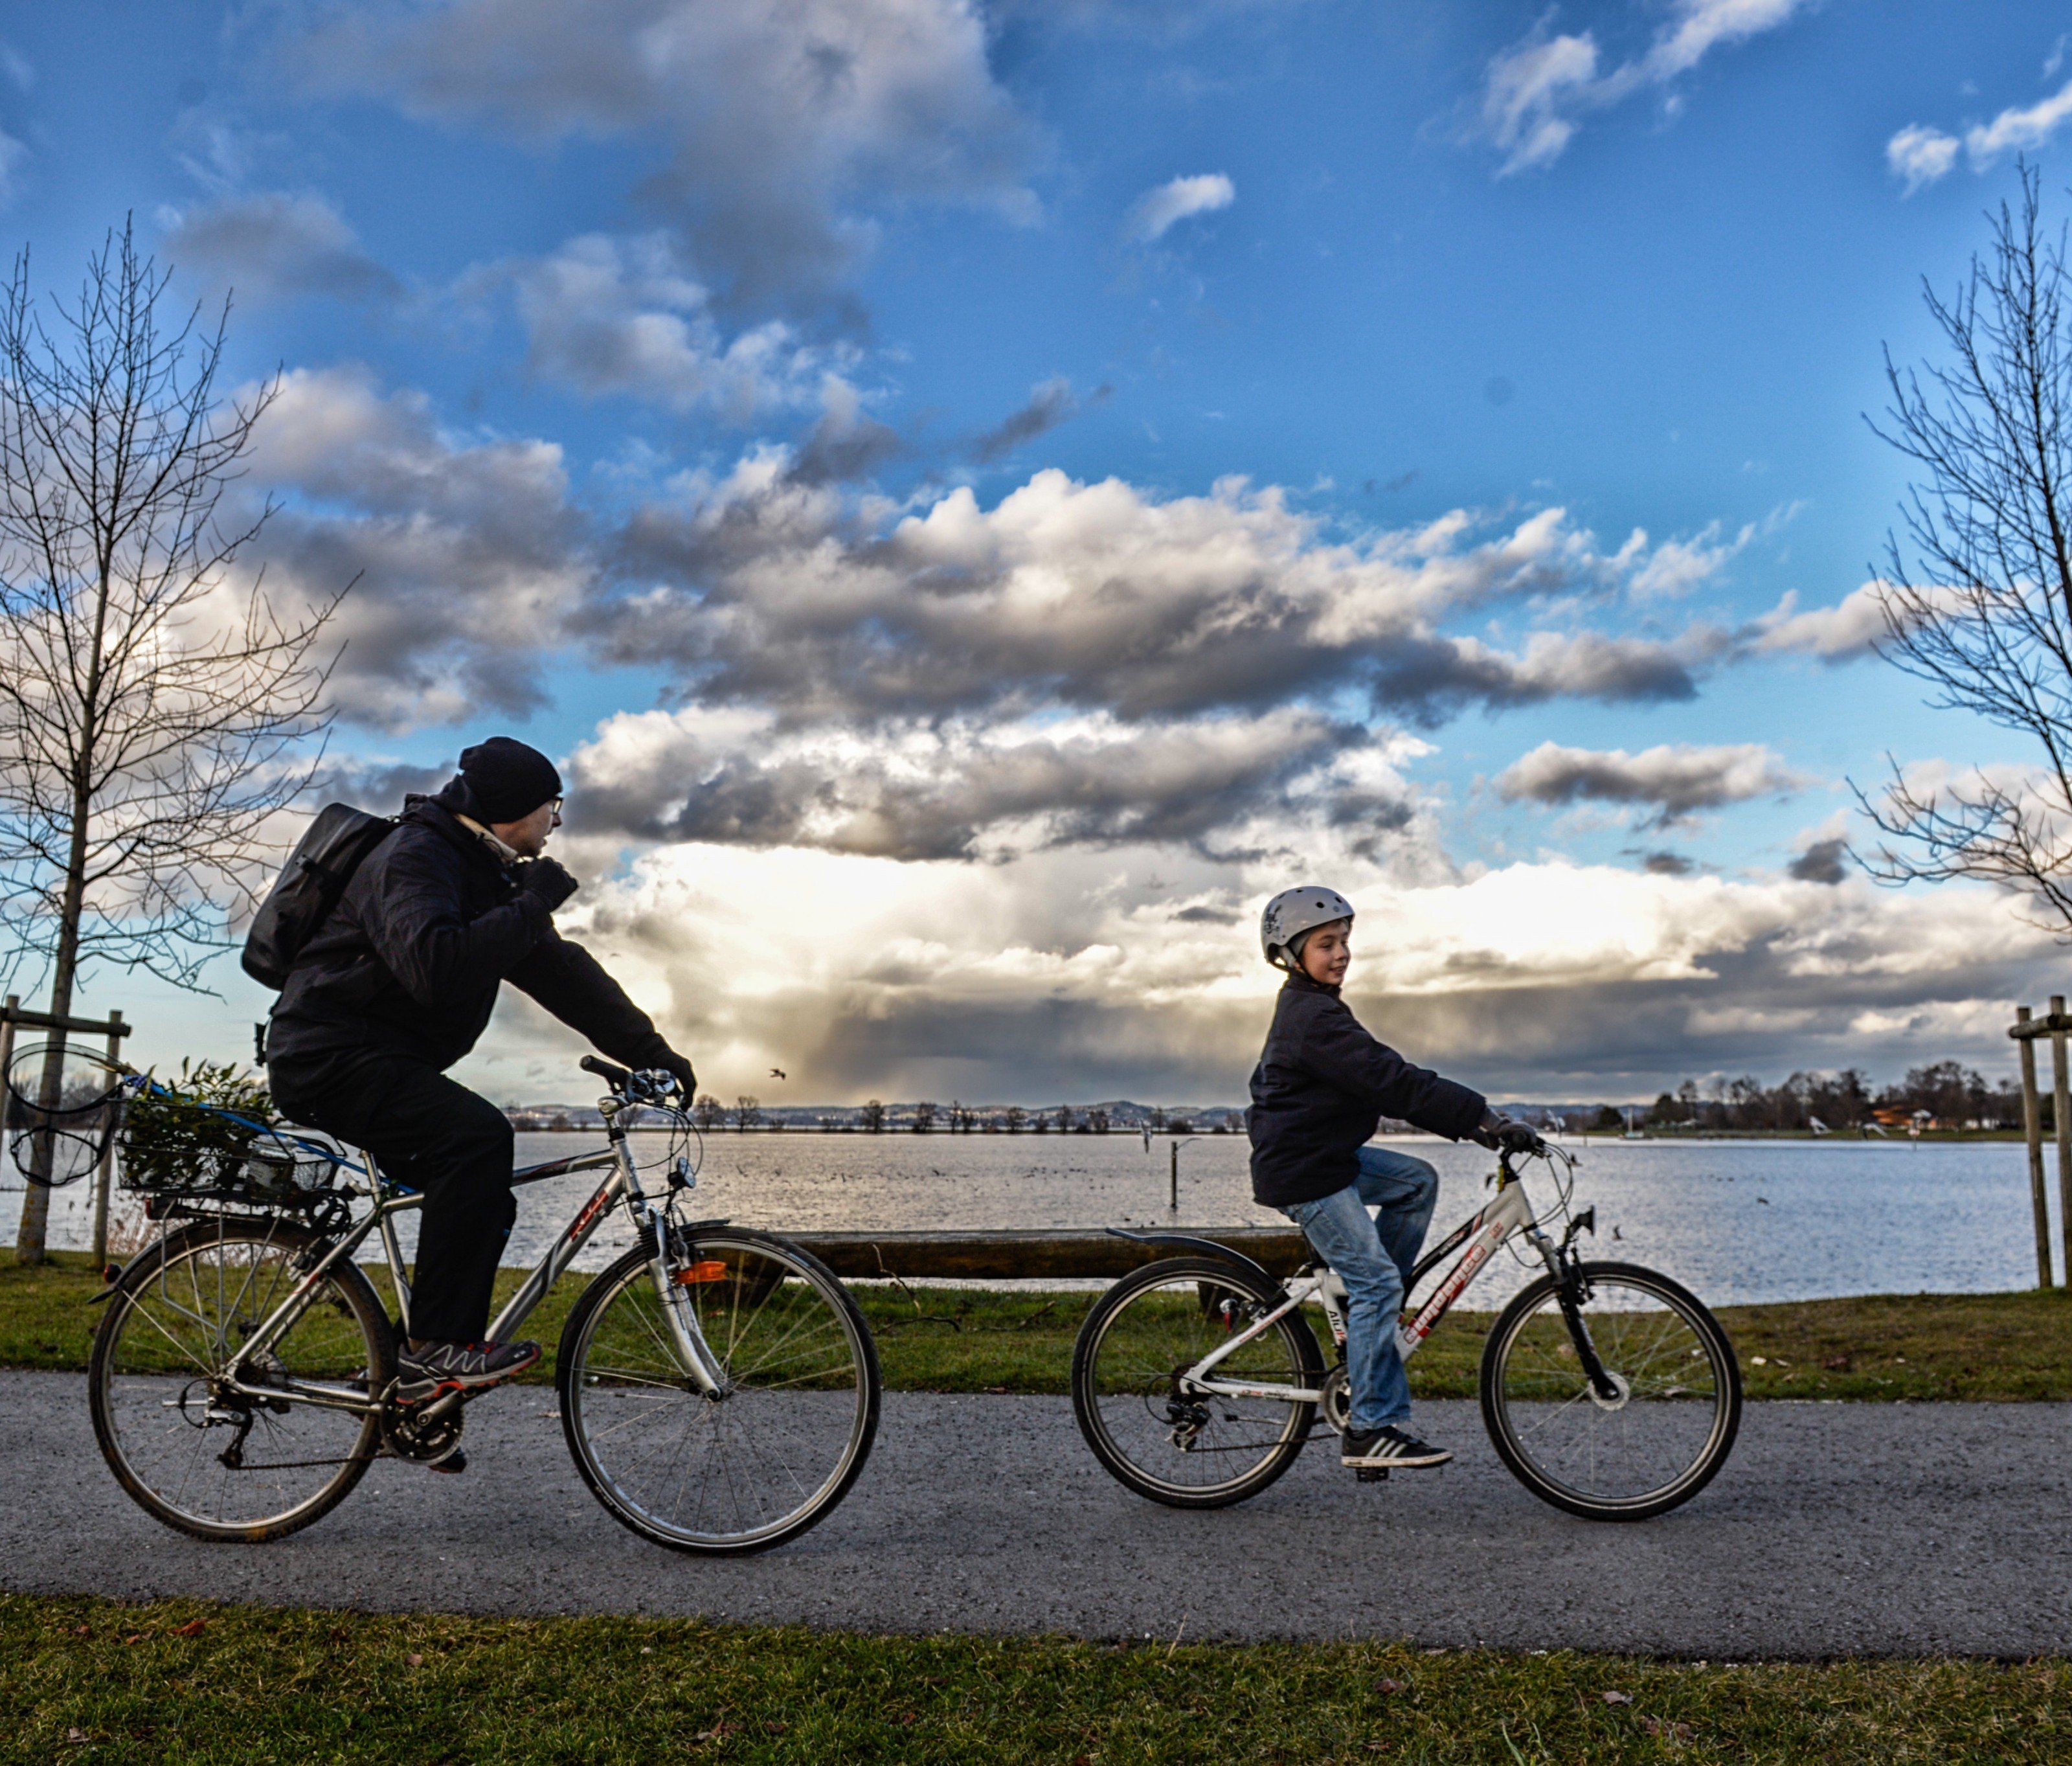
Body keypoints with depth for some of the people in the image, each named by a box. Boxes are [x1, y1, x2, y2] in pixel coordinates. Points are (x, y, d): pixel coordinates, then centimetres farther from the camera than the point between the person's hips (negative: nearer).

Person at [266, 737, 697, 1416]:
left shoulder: (487, 875, 12)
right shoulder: (414, 859, -17)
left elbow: (560, 972, 12)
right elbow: (436, 969, -36)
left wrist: (652, 1053, 7)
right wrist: (530, 905, -25)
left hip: (382, 1064, 10)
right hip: (331, 1056, -10)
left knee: (486, 1206, 4)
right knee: (479, 1135, -29)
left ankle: (419, 1390, 12)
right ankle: (434, 1347, -21)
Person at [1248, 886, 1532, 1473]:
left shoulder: (1314, 1010, 14)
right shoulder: (1312, 1017, -20)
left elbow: (1388, 1081, 15)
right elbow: (1392, 1082, -26)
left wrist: (1465, 1122, 9)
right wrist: (1480, 1115, -24)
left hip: (1329, 1154, 10)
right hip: (1301, 1171, -10)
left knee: (1417, 1180, 12)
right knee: (1376, 1281, -8)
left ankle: (1362, 1309, 14)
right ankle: (1372, 1429, -3)